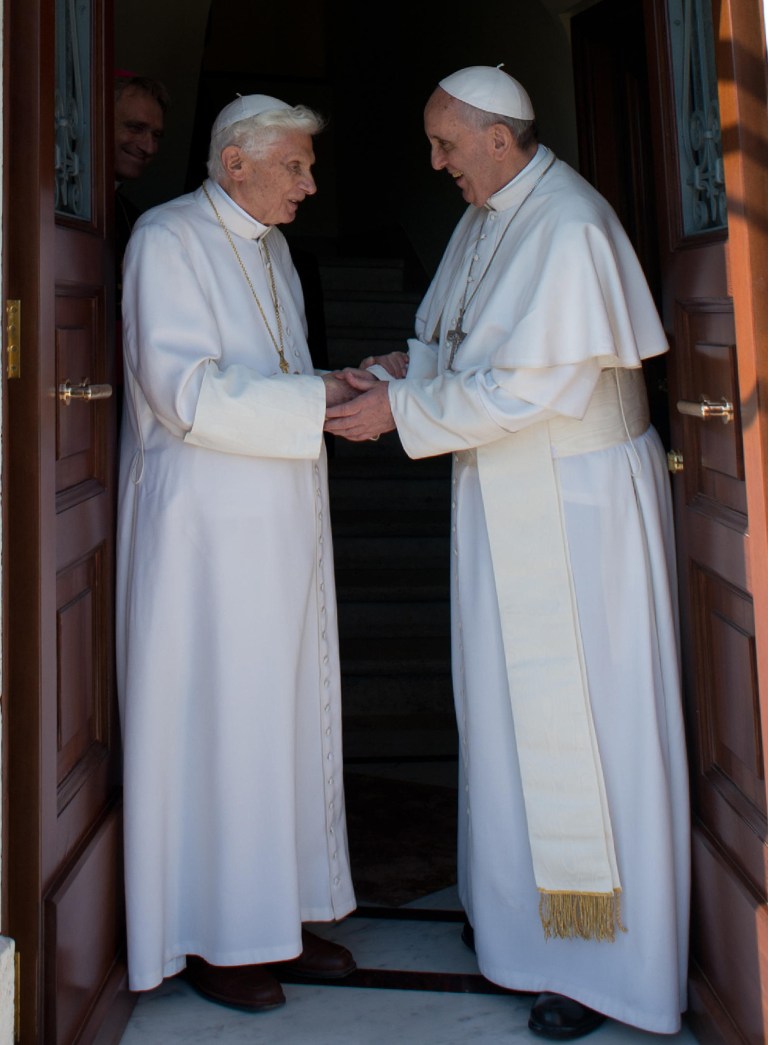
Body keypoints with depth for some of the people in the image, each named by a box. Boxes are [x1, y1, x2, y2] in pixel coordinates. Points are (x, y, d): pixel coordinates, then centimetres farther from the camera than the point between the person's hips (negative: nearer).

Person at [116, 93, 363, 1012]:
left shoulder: (268, 246, 16)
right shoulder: (168, 240, -9)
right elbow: (186, 391, -20)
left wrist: (340, 387, 5)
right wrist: (318, 401, -20)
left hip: (280, 521, 8)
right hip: (207, 522, -8)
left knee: (286, 715, 11)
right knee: (216, 720, -1)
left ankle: (278, 916, 23)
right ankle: (211, 937, 13)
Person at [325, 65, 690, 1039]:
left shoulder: (567, 227, -19)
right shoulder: (483, 219, 10)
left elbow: (537, 383, -24)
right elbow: (442, 335, 19)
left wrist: (405, 413, -19)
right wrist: (398, 373, -1)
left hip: (577, 502, -9)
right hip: (503, 498, 9)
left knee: (579, 715, -2)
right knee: (507, 705, 15)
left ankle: (606, 958, 13)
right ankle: (520, 909, 32)